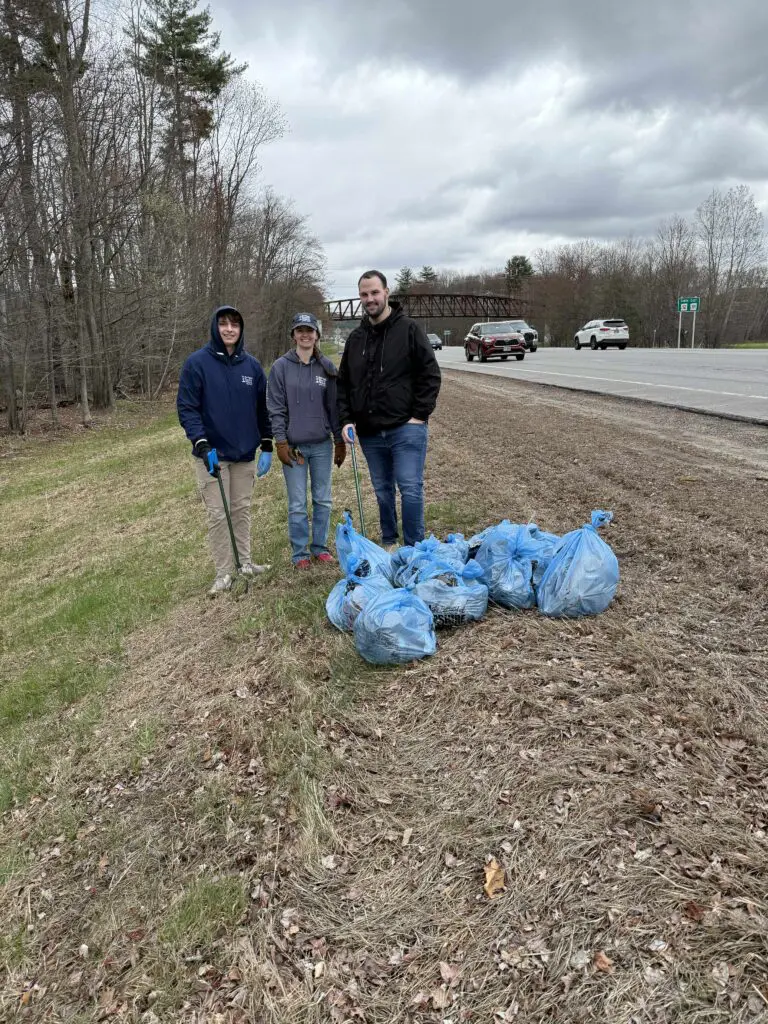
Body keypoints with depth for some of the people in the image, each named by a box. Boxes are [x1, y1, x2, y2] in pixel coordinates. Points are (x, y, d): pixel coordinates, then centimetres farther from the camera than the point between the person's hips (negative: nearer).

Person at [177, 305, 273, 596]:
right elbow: (186, 407, -9)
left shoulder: (252, 365, 5)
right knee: (218, 515, 0)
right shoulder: (197, 362, -7)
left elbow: (262, 408, 10)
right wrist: (201, 443, -20)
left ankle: (245, 562, 26)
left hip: (245, 453, 4)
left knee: (242, 510, 13)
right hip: (212, 453, -3)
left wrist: (267, 446, 7)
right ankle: (224, 572, 10)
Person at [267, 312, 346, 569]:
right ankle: (300, 553, 15)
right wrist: (281, 442, -8)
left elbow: (334, 407, 7)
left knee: (323, 500, 9)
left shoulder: (327, 367, 4)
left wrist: (340, 441, 7)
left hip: (322, 445, 2)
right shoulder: (281, 367, -2)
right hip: (293, 446, -2)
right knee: (297, 504, 3)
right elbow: (276, 408, -2)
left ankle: (320, 547, 24)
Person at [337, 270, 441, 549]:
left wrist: (419, 415, -11)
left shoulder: (409, 329, -3)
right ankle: (389, 543, 28)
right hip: (370, 432, 5)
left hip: (406, 429, -5)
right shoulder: (356, 338, 11)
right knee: (382, 490, 14)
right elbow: (344, 383, 15)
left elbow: (430, 374, -5)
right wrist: (346, 419, 3)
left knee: (410, 489, -8)